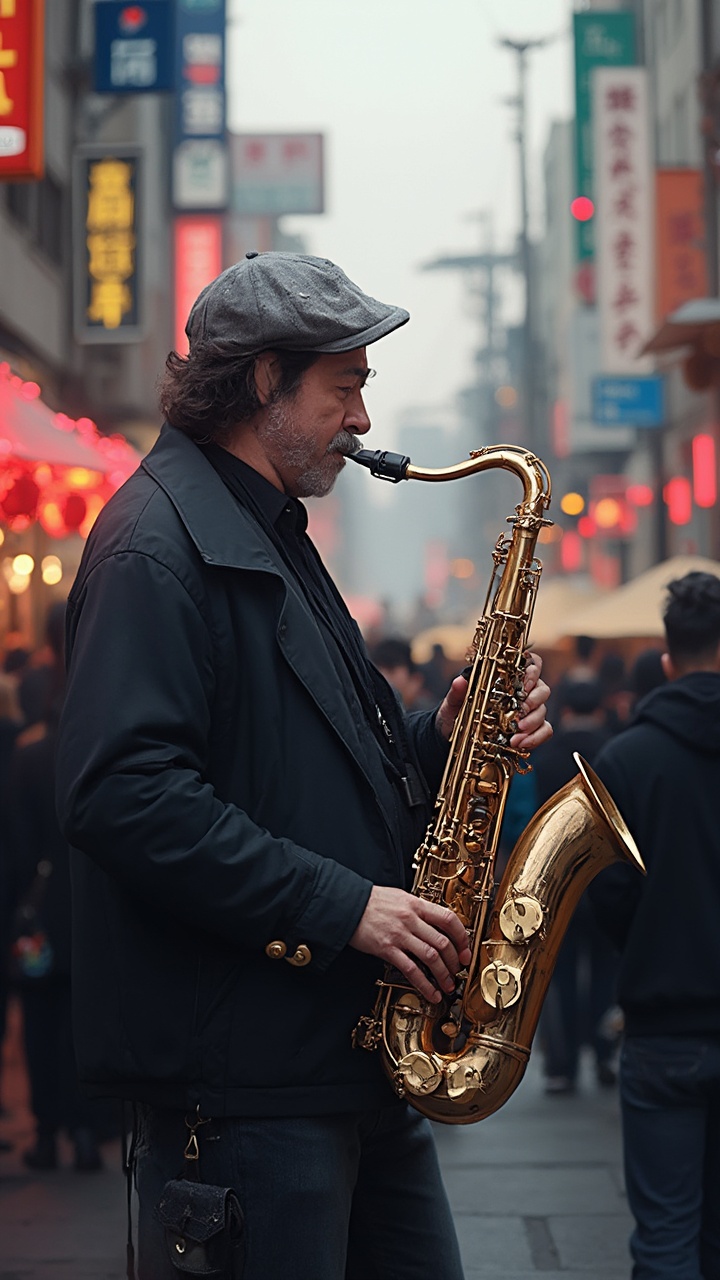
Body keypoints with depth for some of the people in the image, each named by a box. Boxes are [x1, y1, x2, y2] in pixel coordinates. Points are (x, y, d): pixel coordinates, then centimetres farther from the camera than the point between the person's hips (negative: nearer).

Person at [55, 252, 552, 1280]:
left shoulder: (271, 538, 20)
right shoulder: (157, 544, -13)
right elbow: (123, 791, -24)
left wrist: (439, 740, 5)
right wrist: (339, 906, -23)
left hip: (360, 1061, 10)